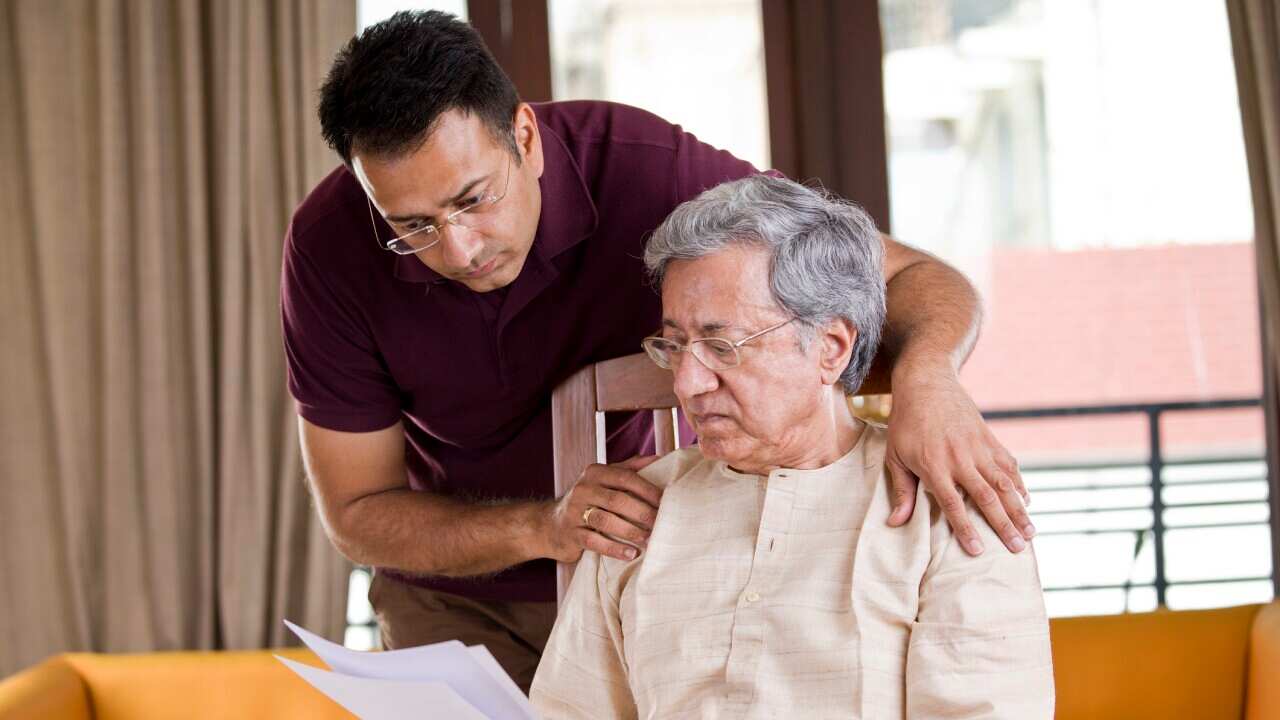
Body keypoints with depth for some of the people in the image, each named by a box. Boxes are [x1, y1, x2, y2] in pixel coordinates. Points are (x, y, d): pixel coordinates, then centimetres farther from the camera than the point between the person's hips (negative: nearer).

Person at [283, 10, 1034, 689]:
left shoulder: (644, 169, -27)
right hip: (459, 599, 2)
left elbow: (911, 279, -22)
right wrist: (542, 527, -32)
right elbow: (356, 511, -15)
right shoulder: (330, 245, -22)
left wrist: (926, 378, -46)